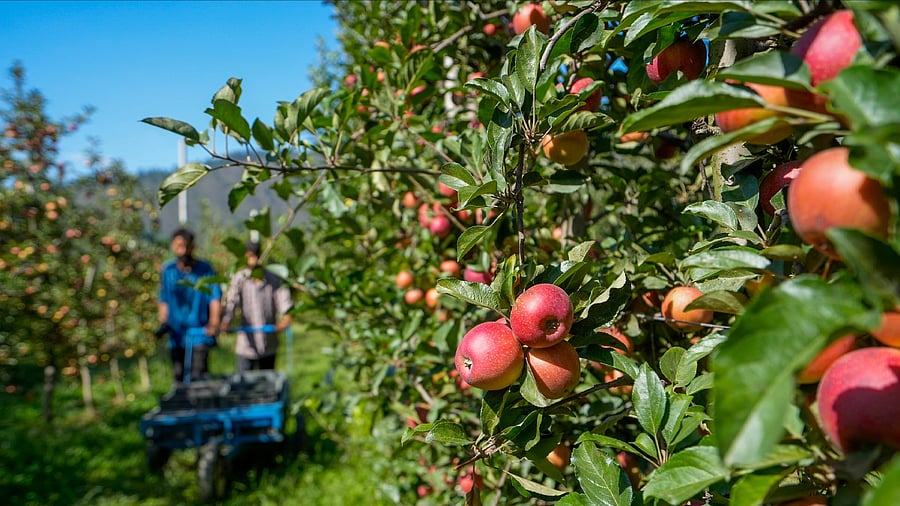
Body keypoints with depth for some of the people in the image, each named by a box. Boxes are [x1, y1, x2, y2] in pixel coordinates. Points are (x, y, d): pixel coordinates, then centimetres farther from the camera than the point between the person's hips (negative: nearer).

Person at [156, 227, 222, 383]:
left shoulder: (205, 270, -4)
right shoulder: (167, 270, 5)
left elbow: (215, 299, -4)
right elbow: (163, 300, 13)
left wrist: (213, 324, -15)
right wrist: (163, 322, 2)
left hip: (199, 333, -3)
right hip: (176, 334, 4)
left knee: (198, 376, -10)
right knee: (179, 376, 12)